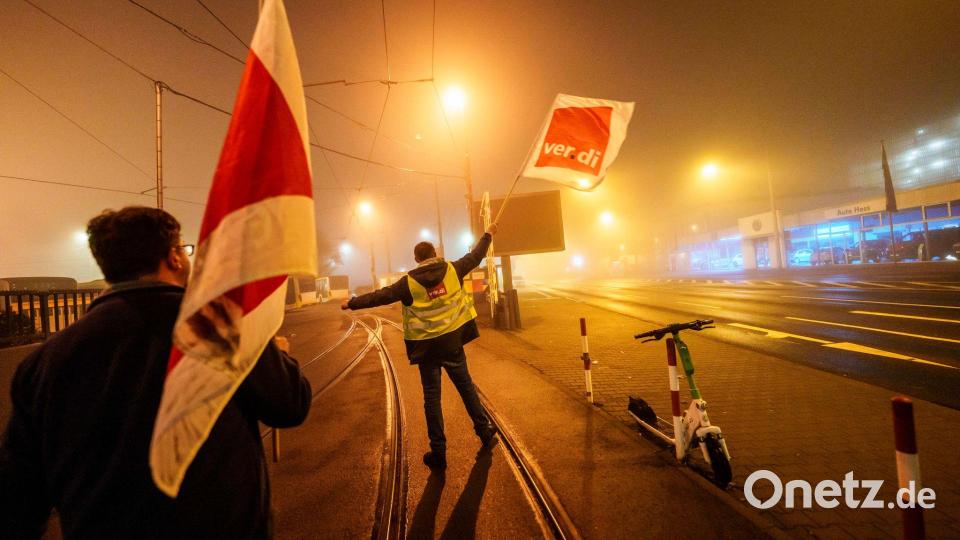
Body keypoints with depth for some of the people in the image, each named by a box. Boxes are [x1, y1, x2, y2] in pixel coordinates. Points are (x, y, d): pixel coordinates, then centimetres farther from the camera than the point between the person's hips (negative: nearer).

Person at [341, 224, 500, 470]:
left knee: (432, 396, 7)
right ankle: (484, 428, 31)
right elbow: (475, 256, 8)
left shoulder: (409, 282, -9)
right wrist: (488, 235, 24)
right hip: (452, 341, 2)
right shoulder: (452, 270, -4)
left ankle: (438, 451, 12)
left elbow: (380, 296, -8)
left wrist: (352, 303, 4)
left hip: (427, 346, -2)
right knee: (466, 385, 19)